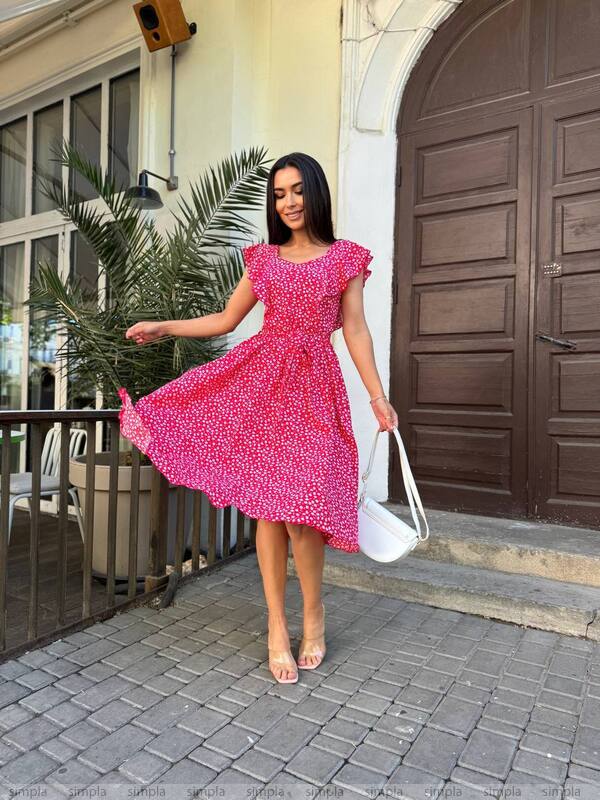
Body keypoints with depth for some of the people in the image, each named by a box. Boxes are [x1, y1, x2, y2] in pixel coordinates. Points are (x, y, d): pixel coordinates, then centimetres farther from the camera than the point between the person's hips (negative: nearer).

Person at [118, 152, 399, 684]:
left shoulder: (346, 257, 7)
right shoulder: (263, 258, 14)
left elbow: (356, 331, 4)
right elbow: (226, 320, 17)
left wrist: (379, 396, -1)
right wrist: (164, 328, 10)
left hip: (314, 384, -2)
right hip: (261, 378, 3)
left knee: (296, 505, -10)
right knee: (267, 505, 1)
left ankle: (313, 611, 18)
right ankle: (277, 628, 14)